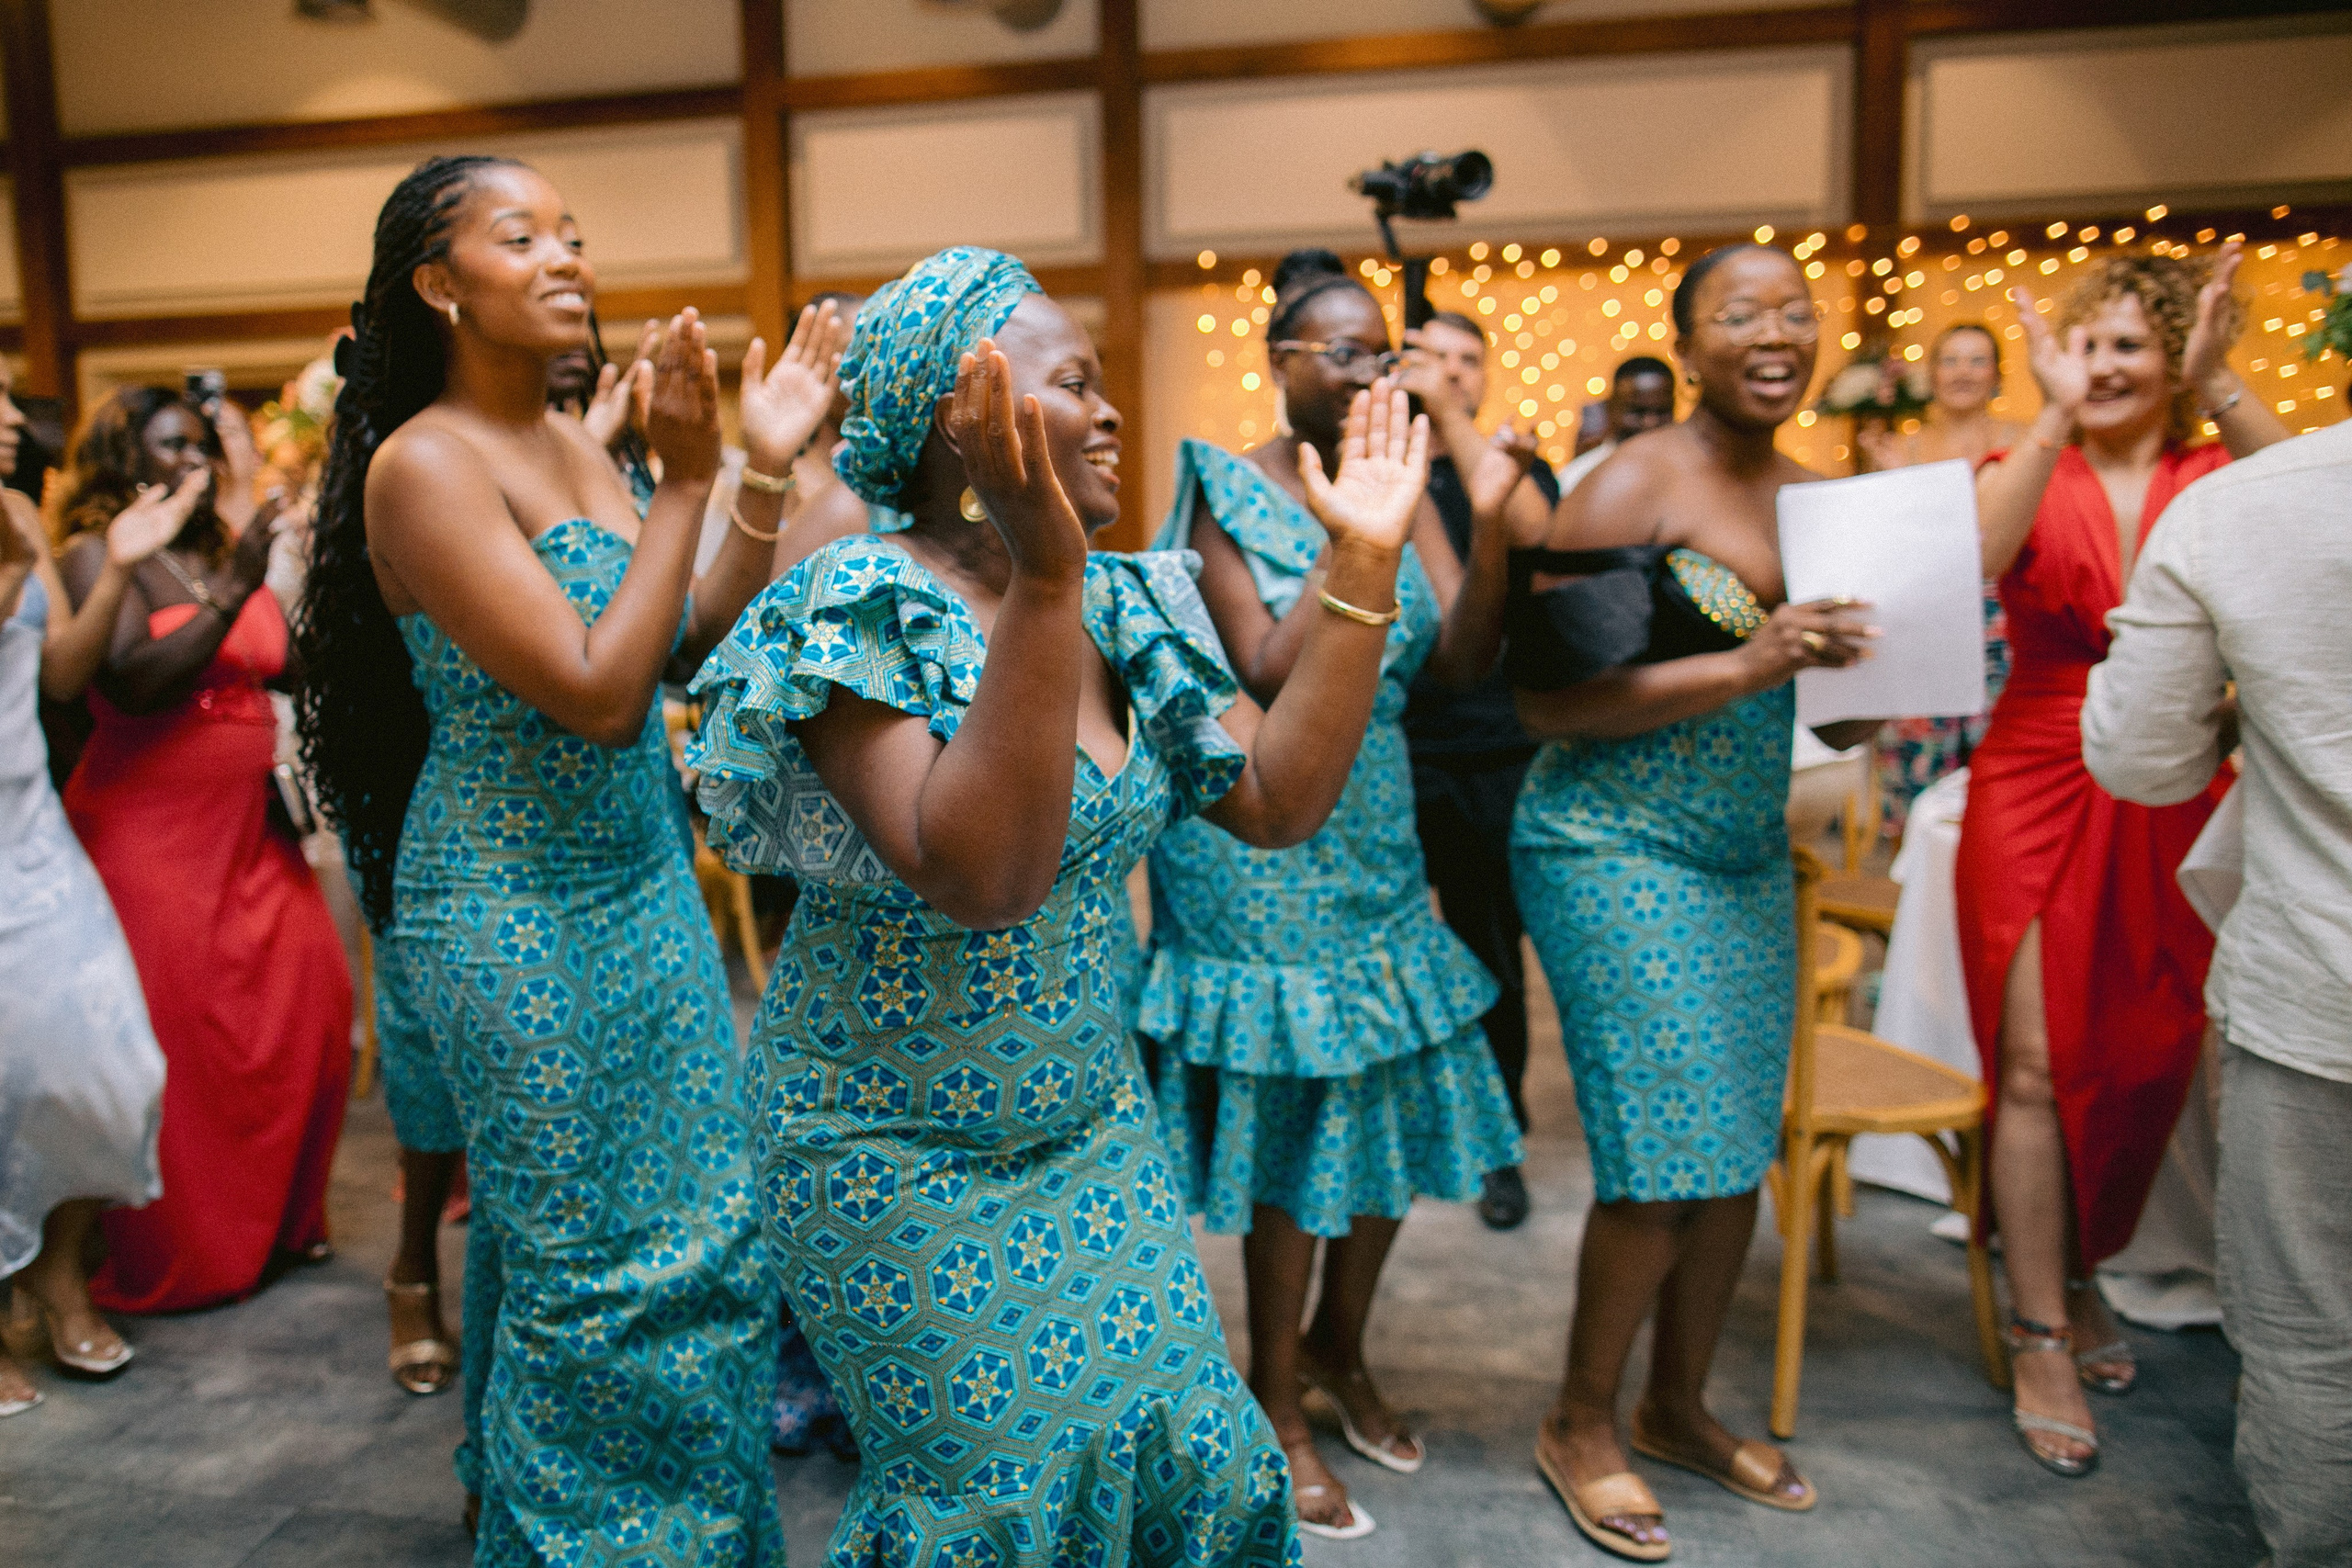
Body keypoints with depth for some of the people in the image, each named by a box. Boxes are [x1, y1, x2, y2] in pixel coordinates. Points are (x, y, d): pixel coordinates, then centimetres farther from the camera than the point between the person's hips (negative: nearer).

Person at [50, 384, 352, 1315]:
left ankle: (277, 1219, 21)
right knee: (176, 1043, -1)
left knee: (309, 1013, 2)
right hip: (150, 832, -6)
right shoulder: (98, 556, -4)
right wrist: (236, 590, -21)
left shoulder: (231, 553, 14)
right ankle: (177, 1258, 15)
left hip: (253, 828, 6)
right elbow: (133, 682, -19)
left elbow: (295, 668, 8)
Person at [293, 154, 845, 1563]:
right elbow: (595, 692, -24)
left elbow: (684, 646, 5)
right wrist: (686, 483, -21)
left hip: (644, 882, 8)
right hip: (520, 916, -8)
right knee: (596, 1277, 6)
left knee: (707, 1235, 15)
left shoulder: (578, 441, 7)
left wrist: (769, 473, -2)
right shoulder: (423, 465, -16)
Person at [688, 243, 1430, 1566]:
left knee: (1189, 1446, 9)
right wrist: (1040, 584, -39)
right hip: (905, 1157, -6)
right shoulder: (864, 607, -20)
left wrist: (1364, 565, -5)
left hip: (1091, 1125, 6)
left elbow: (1280, 801, -2)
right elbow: (979, 876, -33)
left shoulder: (1123, 608, 1)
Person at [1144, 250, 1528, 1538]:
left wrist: (1489, 521, -18)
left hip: (1375, 830, 6)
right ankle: (1275, 1399, 22)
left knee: (1396, 1095, 11)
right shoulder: (1232, 493, -7)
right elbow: (1269, 676, -17)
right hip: (1261, 841, -5)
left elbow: (1464, 663, -4)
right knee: (1291, 1118, 2)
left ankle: (1336, 1349, 34)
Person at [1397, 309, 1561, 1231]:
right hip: (1385, 749, 0)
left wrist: (1449, 417, -22)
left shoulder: (1517, 468, 7)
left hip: (1492, 752, 0)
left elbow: (1529, 527, -17)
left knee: (1489, 955, 8)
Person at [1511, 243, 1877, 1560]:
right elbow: (1546, 702, -18)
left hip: (1751, 857, 7)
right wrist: (1743, 667, -23)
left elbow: (1835, 718, 19)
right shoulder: (1630, 488, -12)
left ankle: (1680, 1405, 32)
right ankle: (1583, 1425, 19)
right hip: (1617, 850, -7)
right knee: (1668, 1153, -5)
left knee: (1742, 1143, 11)